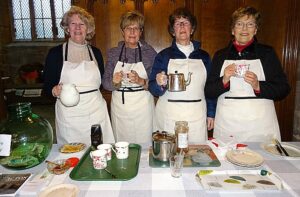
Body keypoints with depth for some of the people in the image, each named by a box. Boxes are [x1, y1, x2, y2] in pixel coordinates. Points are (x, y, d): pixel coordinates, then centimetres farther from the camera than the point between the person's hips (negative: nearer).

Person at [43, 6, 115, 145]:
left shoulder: (95, 52, 8)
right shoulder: (55, 53, 0)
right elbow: (47, 86, 1)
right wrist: (55, 90, -17)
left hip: (96, 111, 2)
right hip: (69, 114, -2)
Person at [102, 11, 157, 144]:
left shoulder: (149, 52, 0)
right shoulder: (113, 53, 5)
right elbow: (105, 83, 3)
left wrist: (141, 81, -22)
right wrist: (114, 82, -18)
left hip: (143, 108, -1)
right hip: (119, 107, 2)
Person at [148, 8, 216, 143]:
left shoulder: (203, 56, 9)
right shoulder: (163, 55, 2)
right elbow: (154, 90, 0)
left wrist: (211, 113, 9)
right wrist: (159, 84, -21)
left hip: (197, 116, 2)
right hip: (169, 116, -1)